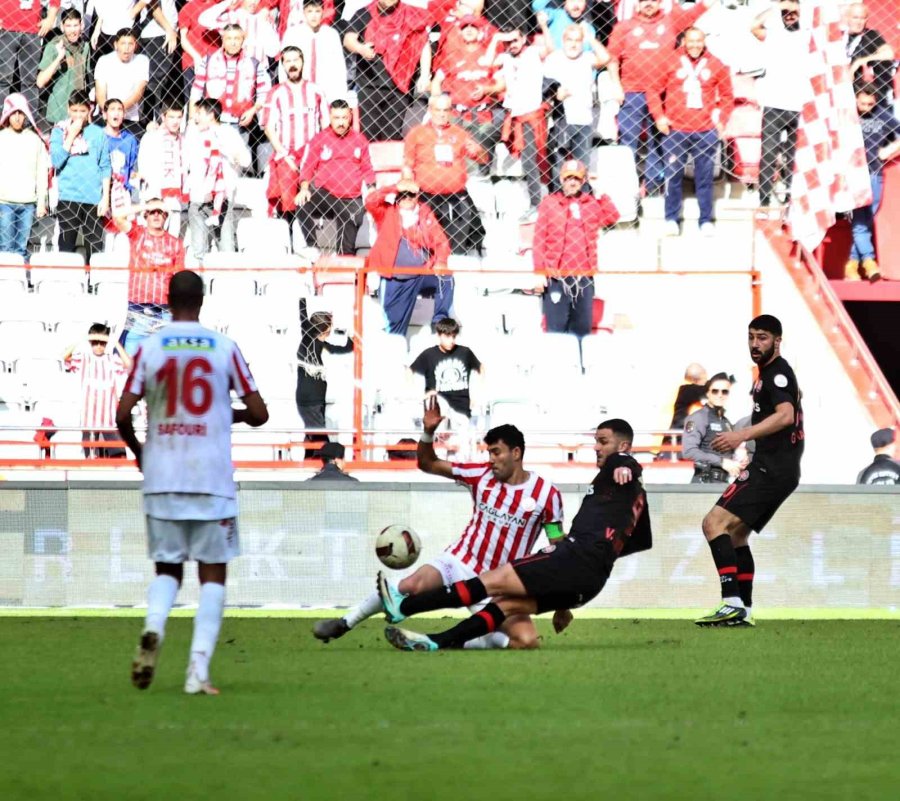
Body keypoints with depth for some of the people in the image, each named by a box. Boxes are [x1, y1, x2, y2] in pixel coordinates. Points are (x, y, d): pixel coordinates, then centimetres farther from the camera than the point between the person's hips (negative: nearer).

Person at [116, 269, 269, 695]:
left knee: (167, 568, 14)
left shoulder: (149, 348, 0)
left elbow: (123, 414, -4)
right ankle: (198, 671, -8)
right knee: (212, 573, 5)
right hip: (212, 479, -1)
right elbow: (258, 413, 0)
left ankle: (153, 627, -17)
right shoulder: (224, 348, -1)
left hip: (161, 479, 1)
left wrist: (137, 451, 15)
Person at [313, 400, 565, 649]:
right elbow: (427, 464, 6)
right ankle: (344, 623, -9)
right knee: (410, 586, -29)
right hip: (460, 562, 1)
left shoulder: (547, 494, -6)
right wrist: (428, 433, -14)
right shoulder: (482, 475, 1)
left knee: (528, 641, -24)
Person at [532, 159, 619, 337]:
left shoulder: (592, 203, 12)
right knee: (557, 327, -5)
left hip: (584, 276, 3)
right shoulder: (549, 203, 2)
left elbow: (612, 218, 0)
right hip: (556, 276, -3)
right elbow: (539, 240, 0)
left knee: (582, 328, 6)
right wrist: (540, 272, -6)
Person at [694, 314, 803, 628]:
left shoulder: (777, 373, -11)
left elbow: (785, 415, -29)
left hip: (771, 469, -11)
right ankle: (744, 611, 17)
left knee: (715, 523, -19)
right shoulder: (768, 373, 21)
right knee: (736, 533, 19)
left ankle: (732, 603, -28)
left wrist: (742, 435, -39)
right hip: (775, 468, 11)